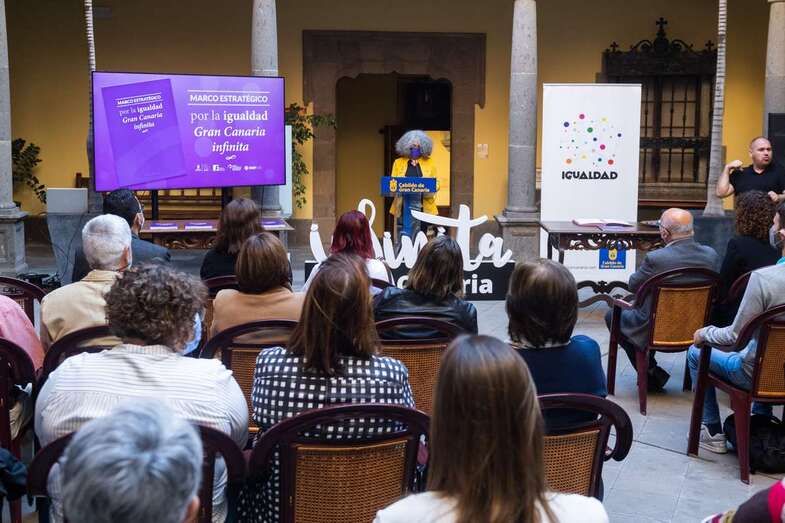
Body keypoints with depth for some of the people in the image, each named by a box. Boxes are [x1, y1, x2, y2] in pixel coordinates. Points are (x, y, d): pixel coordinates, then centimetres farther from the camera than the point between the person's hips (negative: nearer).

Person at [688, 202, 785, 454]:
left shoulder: (763, 277, -28)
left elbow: (735, 334, -19)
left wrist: (705, 333, 2)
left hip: (758, 374, -6)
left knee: (696, 353, 17)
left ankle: (713, 433, 21)